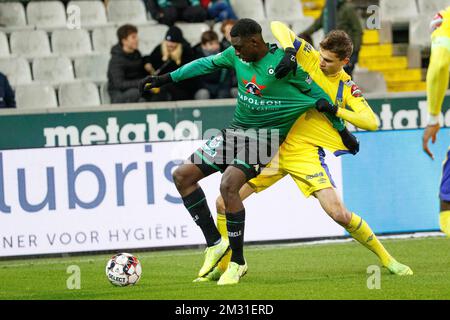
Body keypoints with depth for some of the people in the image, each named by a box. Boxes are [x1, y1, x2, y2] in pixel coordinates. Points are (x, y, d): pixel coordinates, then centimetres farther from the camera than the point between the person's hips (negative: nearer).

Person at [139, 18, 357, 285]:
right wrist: (167, 79, 19)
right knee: (182, 176, 0)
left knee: (228, 184, -30)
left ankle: (238, 262, -16)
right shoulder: (237, 55, -1)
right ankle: (215, 243, 7)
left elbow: (317, 94, -8)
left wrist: (342, 131, 1)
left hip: (265, 135, -8)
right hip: (237, 130, 8)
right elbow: (207, 64, 17)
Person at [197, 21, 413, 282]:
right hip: (272, 144, 3)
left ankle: (387, 260, 3)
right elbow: (278, 27, -5)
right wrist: (289, 53, -23)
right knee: (224, 203, -2)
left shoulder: (347, 87, -2)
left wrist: (335, 109, -18)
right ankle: (223, 267, 16)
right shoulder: (310, 58, 0)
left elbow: (372, 122, -10)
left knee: (339, 213, -16)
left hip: (305, 153, -3)